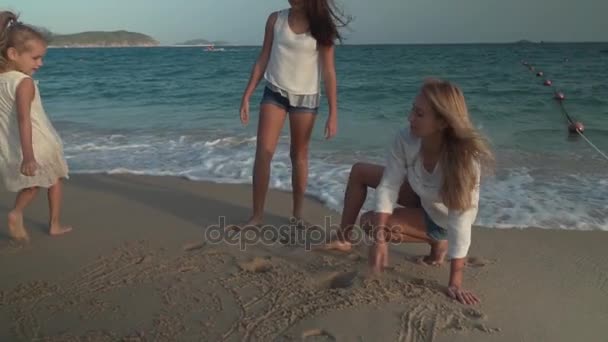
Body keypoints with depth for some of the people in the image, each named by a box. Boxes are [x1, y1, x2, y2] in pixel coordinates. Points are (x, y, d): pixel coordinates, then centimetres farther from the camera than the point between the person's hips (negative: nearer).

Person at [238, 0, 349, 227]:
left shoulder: (322, 27, -5)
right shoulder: (275, 20, 1)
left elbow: (328, 71, -6)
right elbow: (263, 59, 6)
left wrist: (333, 113, -10)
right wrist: (246, 96, 2)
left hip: (305, 98, -1)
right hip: (274, 93, 2)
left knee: (299, 156, 6)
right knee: (263, 153, -7)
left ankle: (297, 214, 19)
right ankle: (257, 214, 1)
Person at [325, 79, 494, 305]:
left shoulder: (465, 158, -40)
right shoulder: (406, 139, -28)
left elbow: (461, 220, -39)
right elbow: (388, 187, -27)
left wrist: (455, 283, -37)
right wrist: (379, 240, -37)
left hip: (443, 218, -5)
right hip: (423, 197, 5)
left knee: (369, 221, -17)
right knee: (359, 172, 1)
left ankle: (438, 243, 0)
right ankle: (344, 240, 15)